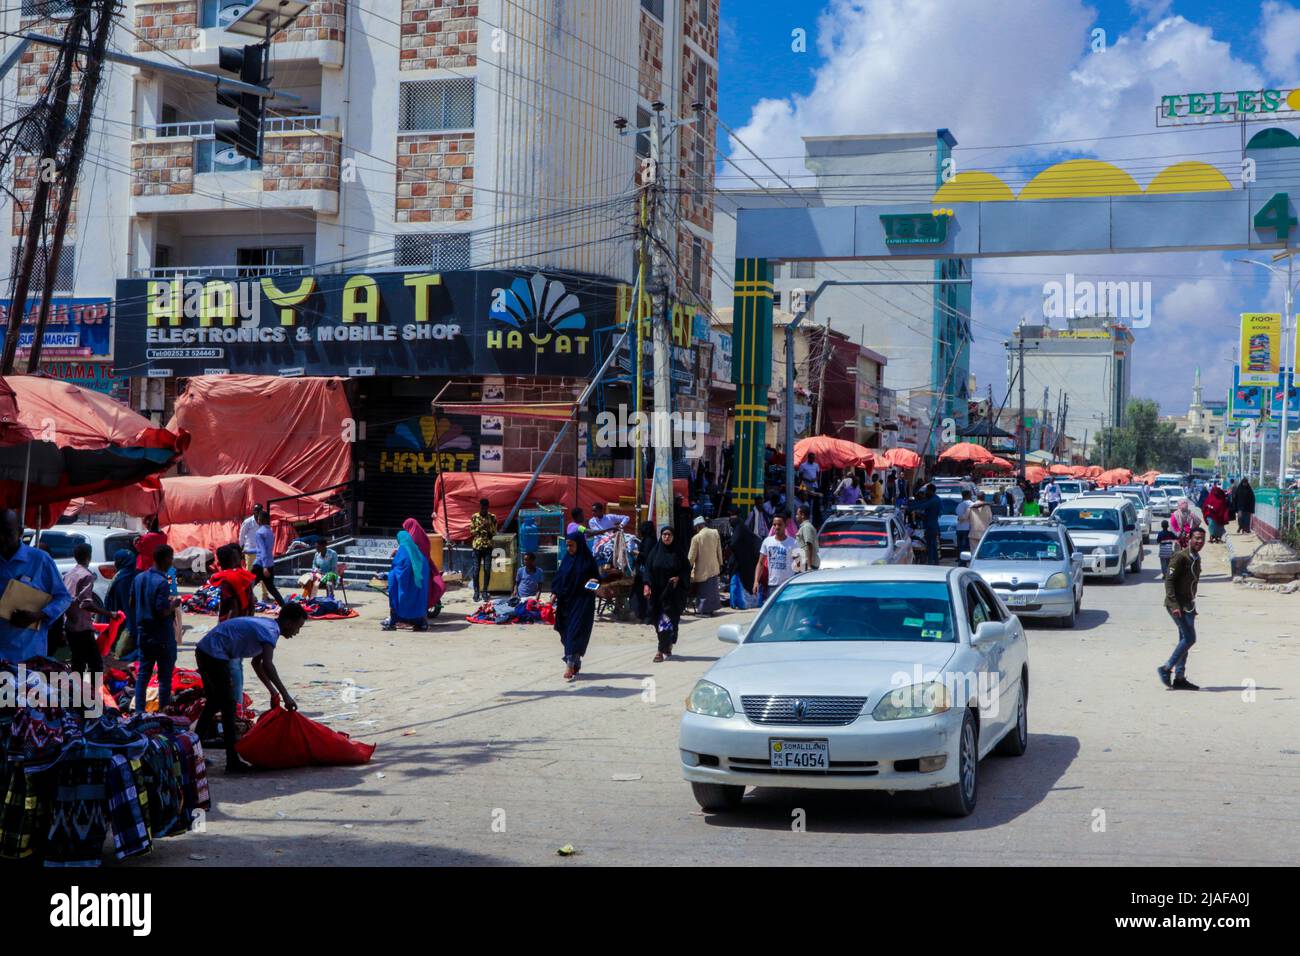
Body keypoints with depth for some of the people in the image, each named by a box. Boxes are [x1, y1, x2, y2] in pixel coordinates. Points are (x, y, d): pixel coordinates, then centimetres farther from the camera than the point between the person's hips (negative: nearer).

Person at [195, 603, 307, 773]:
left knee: (213, 703, 21)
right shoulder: (270, 630, -16)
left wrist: (273, 691, 22)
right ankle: (233, 762, -4)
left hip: (204, 651, 10)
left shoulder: (266, 625, 15)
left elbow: (256, 662, 25)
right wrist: (286, 695, -33)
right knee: (229, 706, -6)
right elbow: (267, 664, -32)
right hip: (214, 655, -10)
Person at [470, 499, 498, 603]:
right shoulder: (474, 517, 1)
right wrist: (481, 527, -17)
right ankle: (476, 592, 5)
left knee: (487, 569, -1)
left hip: (488, 546, 1)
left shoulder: (492, 517, 3)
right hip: (477, 545, -1)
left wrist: (488, 529, -18)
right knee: (476, 569, -1)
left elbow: (494, 532, 3)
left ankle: (485, 591, 8)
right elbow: (472, 532, -1)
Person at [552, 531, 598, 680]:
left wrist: (593, 581, -19)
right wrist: (555, 594, 0)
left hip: (583, 602, -5)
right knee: (567, 633, 6)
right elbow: (558, 578, 10)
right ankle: (575, 663, 17)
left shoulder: (588, 560, -4)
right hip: (566, 600, 5)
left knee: (576, 632, -11)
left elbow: (596, 577, 2)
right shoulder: (567, 559, 7)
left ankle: (570, 664, -18)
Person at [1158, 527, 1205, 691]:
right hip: (1177, 605, -9)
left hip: (1188, 604, 9)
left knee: (1185, 640, 9)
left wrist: (1192, 607, 23)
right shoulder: (1180, 557, -15)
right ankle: (1166, 669, -5)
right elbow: (1169, 581, -18)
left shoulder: (1196, 558, 13)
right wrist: (1175, 605, -25)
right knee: (1189, 638, -14)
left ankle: (1179, 678, 13)